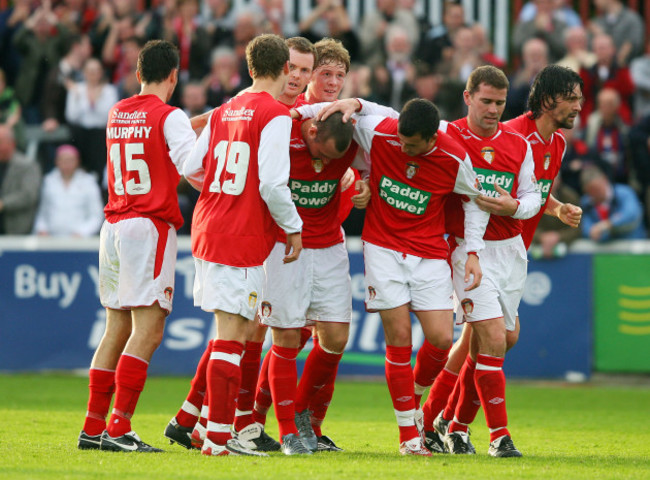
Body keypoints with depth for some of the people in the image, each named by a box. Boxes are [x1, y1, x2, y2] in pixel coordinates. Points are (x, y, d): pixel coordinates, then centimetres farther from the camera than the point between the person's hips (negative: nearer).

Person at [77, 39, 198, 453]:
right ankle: (119, 429, -17)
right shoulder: (170, 117, -6)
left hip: (114, 228, 7)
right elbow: (193, 167, -19)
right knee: (147, 332, -9)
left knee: (117, 329, 12)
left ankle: (93, 427, 12)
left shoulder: (117, 114, 14)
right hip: (151, 227, -7)